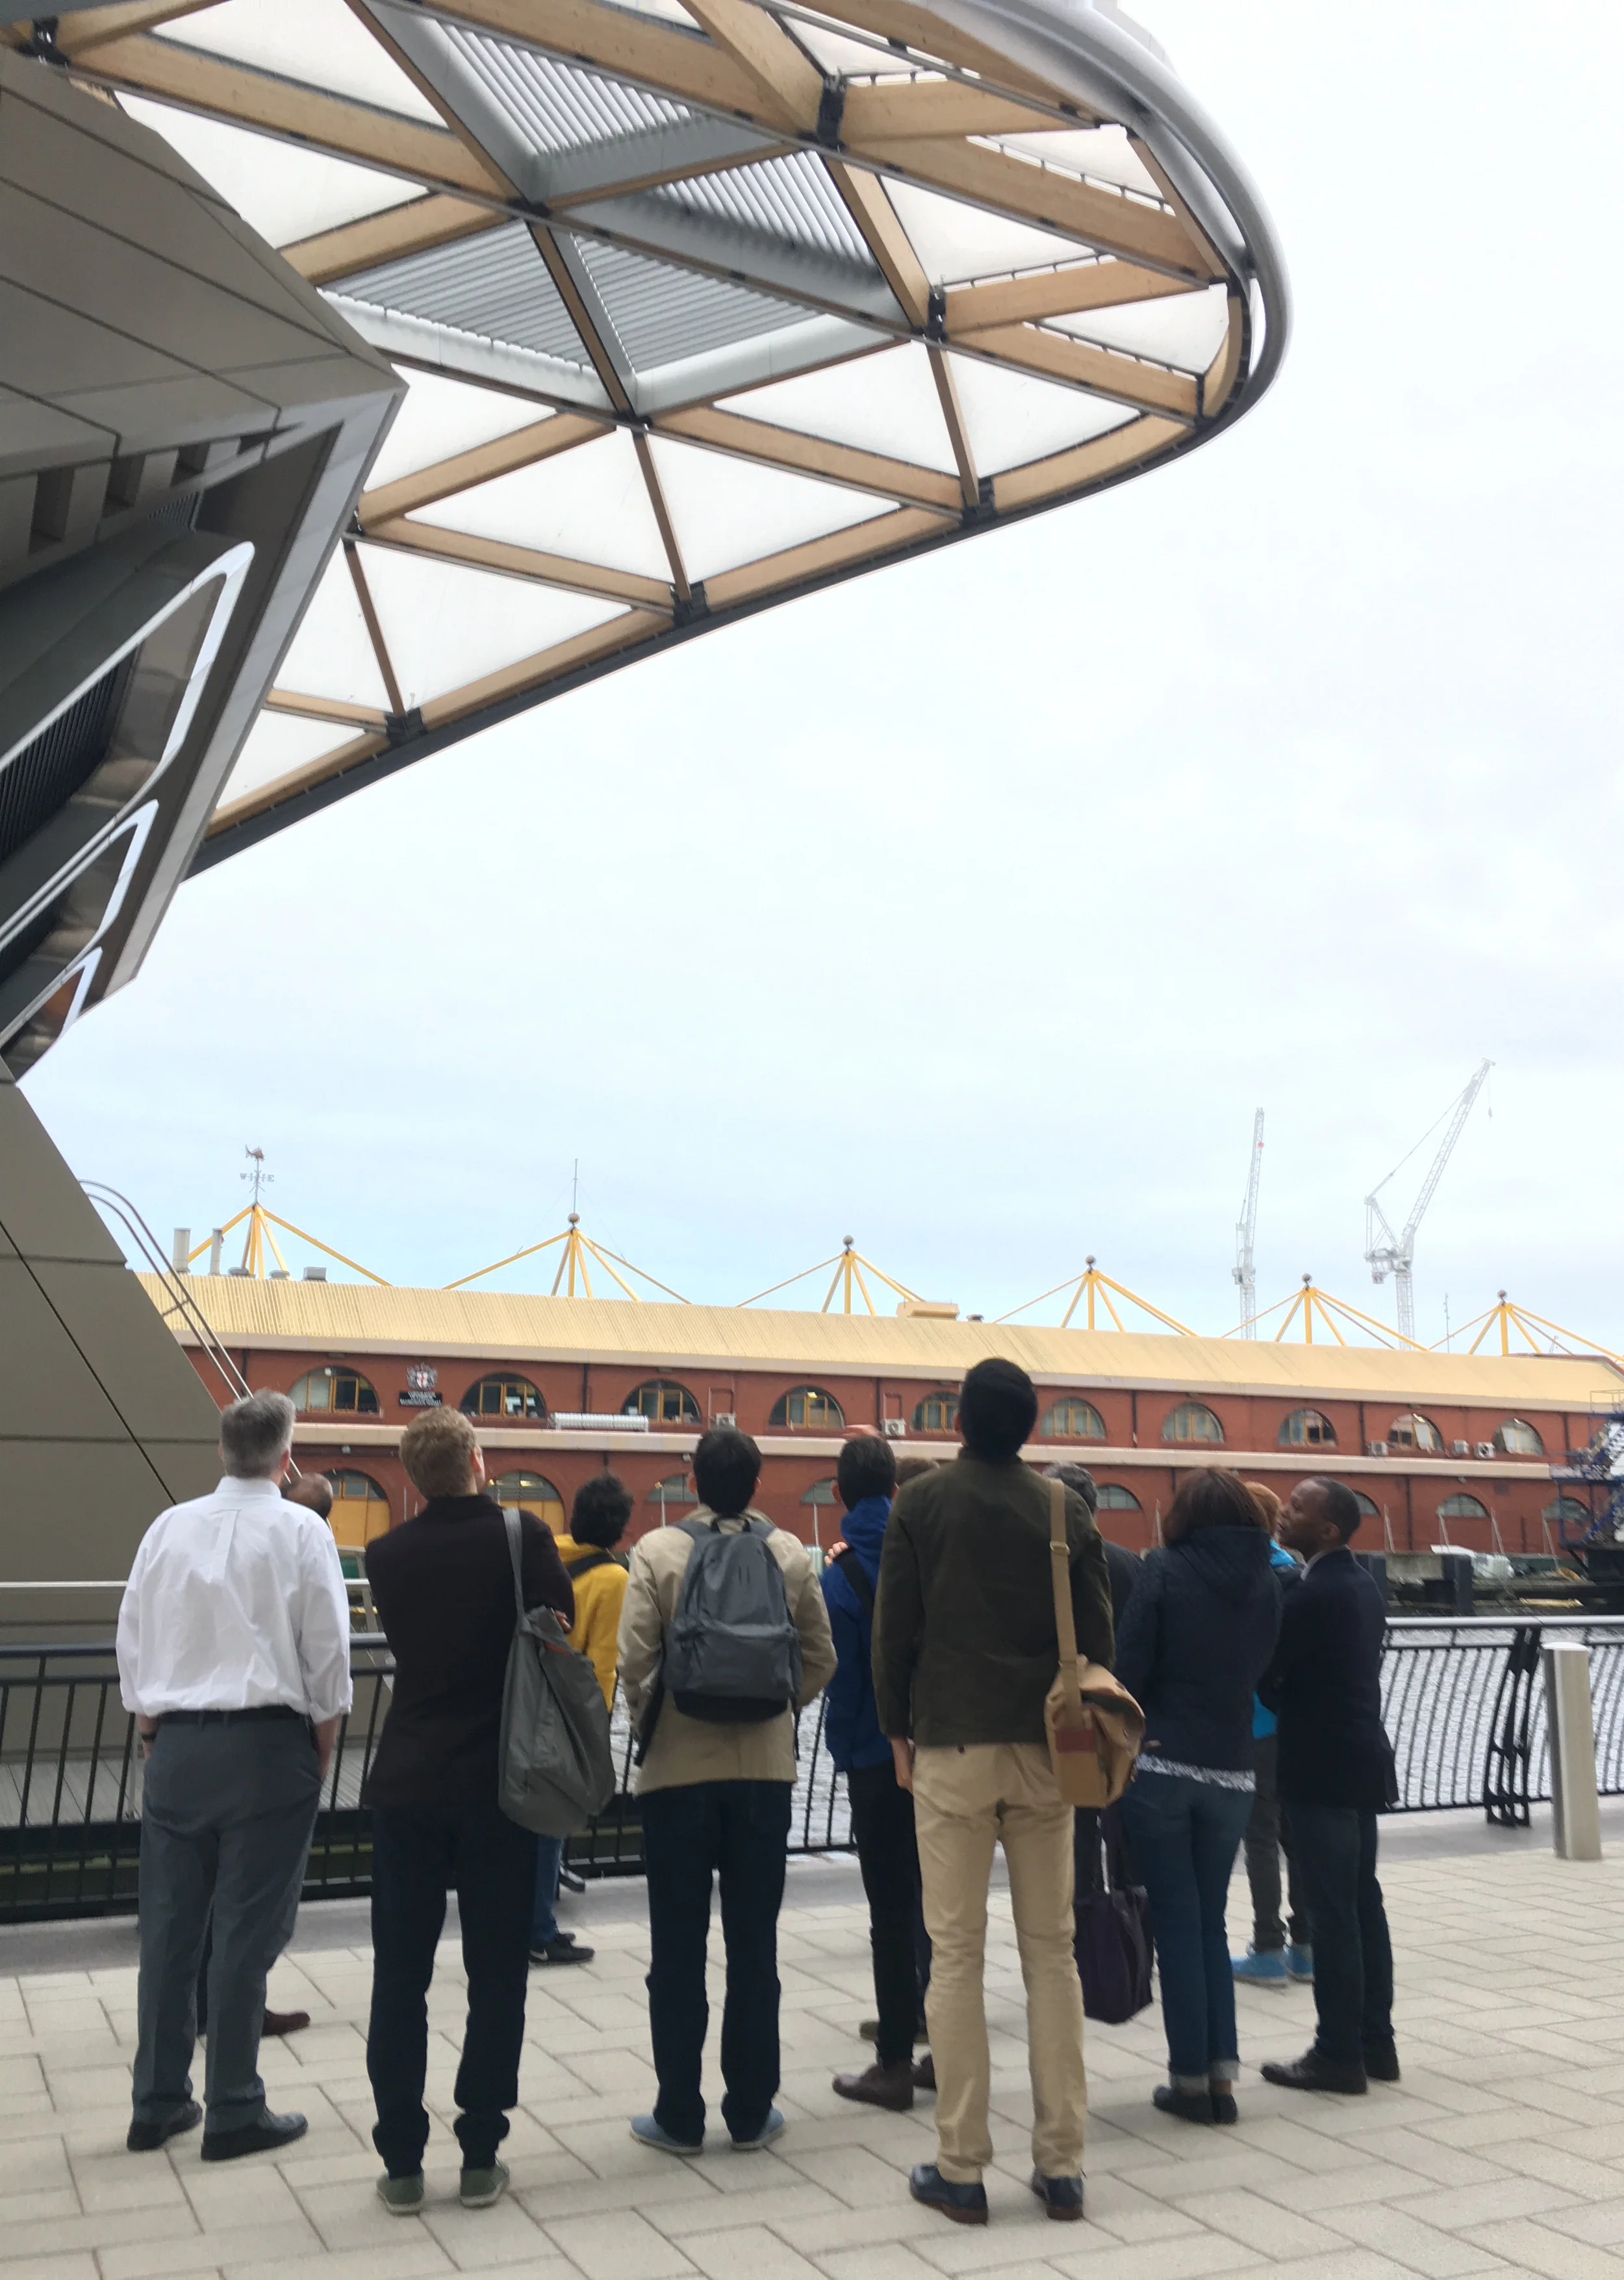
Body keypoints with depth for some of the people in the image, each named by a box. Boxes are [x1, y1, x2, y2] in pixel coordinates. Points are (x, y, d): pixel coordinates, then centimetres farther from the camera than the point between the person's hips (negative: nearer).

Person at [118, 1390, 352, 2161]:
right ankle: (234, 2112, 9)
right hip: (265, 1744, -4)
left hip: (176, 1742, 4)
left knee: (168, 1927, 12)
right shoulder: (301, 1531, -7)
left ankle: (158, 2103, 22)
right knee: (247, 1931, 3)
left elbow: (132, 1639, 9)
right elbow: (327, 1651, -6)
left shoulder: (169, 1527, 4)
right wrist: (322, 1748, 6)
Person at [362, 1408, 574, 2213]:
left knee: (399, 1977, 10)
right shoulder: (522, 1535, -9)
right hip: (499, 1783, -2)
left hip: (406, 1784, 2)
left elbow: (404, 1643, 12)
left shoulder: (386, 1556, 0)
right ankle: (480, 2158, 13)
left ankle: (401, 2162, 14)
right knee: (495, 1974, 8)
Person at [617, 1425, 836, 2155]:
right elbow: (820, 1657, 1)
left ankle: (680, 2115, 15)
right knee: (754, 1945, 12)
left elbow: (635, 1660, -13)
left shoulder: (658, 1551, -9)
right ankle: (751, 2111, 20)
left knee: (678, 1949, 8)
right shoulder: (790, 1554, -1)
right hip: (765, 1768, 2)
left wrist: (649, 1722, 5)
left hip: (678, 1768, -2)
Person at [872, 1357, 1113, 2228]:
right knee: (1051, 1952, 9)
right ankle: (1061, 2165, 14)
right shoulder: (1065, 1509, 2)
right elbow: (1097, 1631, 5)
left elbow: (893, 1628, -2)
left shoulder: (921, 1504, -3)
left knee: (955, 1954, 4)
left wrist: (898, 1729, 9)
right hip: (1045, 1748, 2)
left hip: (951, 1747, -2)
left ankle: (961, 2168, 8)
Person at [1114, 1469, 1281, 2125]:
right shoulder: (1266, 1583, 3)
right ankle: (1221, 2071, 11)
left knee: (1178, 1923, 5)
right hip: (1230, 1771, 4)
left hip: (1160, 1764, -3)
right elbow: (1259, 1670, 8)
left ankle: (1191, 2077, 9)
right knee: (1211, 1922, 15)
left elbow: (1130, 1665, -10)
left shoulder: (1164, 1570, -8)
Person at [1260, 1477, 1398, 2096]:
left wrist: (1279, 1705, 3)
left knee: (1331, 1910, -4)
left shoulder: (1314, 1593, -18)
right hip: (1359, 1759, 9)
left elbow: (1262, 1668, -15)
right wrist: (1290, 1703, 8)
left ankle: (1339, 2054, 2)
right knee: (1362, 1902, 13)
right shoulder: (1361, 1586, 11)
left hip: (1323, 1767, -9)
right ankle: (1375, 2043, 19)